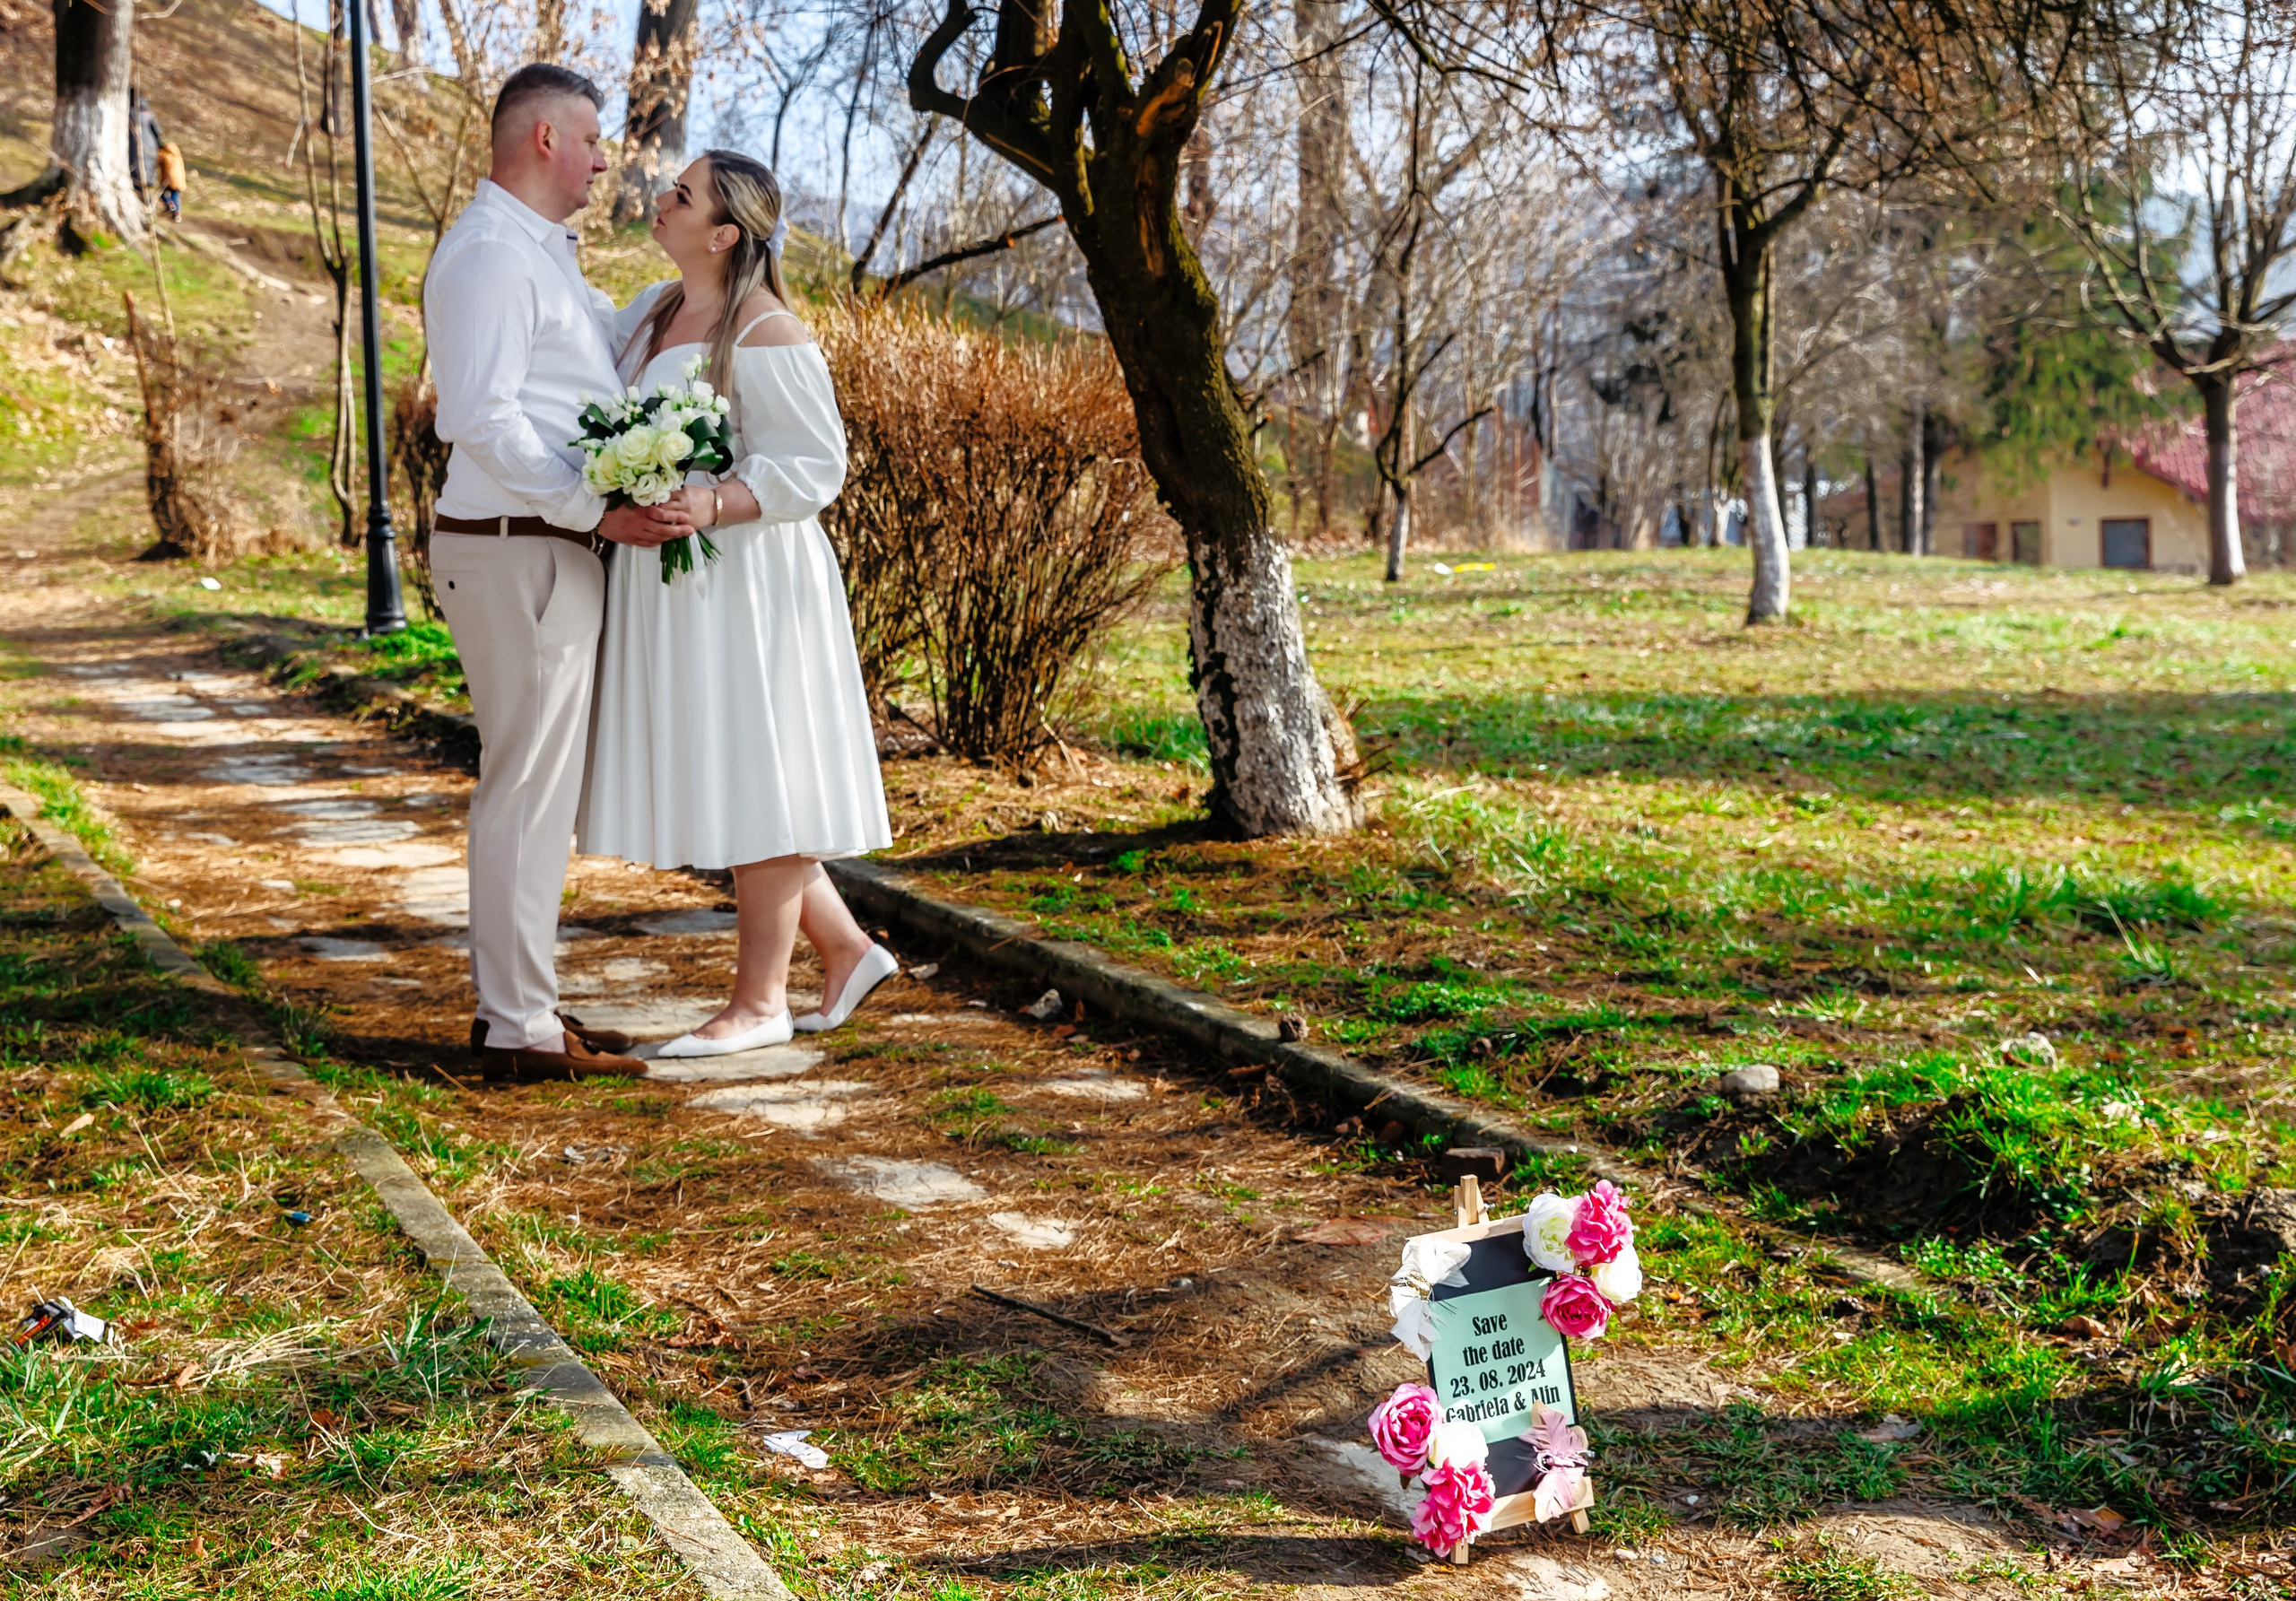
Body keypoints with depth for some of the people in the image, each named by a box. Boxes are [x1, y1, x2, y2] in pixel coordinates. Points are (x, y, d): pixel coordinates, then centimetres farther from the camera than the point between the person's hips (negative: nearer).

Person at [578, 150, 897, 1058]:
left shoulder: (764, 333, -14)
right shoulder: (658, 310, 12)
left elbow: (814, 463, -17)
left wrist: (715, 504, -29)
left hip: (744, 581, -9)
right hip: (670, 582, 9)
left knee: (751, 780, -1)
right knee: (718, 781, 13)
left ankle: (760, 1002, 9)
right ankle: (846, 950, 25)